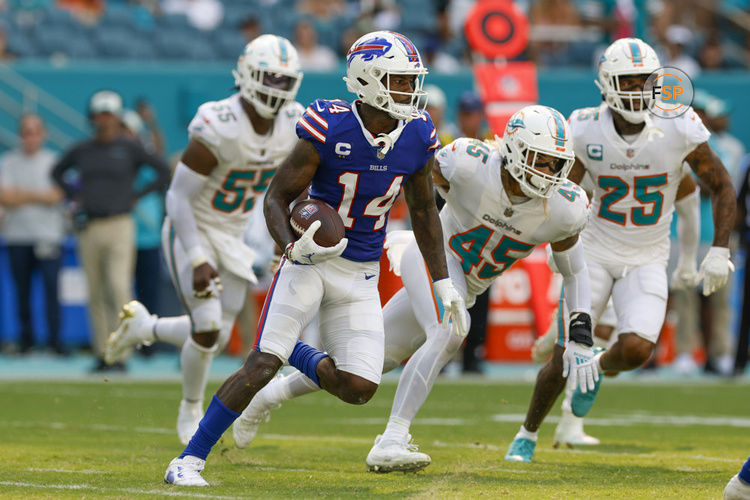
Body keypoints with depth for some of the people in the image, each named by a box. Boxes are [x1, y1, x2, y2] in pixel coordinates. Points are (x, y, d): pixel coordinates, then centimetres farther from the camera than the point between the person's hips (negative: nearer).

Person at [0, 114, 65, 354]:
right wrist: (39, 197, -9)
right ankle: (26, 337, 13)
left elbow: (56, 196, -5)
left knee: (51, 286, -11)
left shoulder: (54, 161, 6)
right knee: (22, 289, 4)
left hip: (49, 234, -1)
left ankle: (55, 339, -10)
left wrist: (22, 194, -9)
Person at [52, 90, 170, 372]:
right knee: (96, 294, 6)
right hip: (89, 229, 4)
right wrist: (74, 195, 13)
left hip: (119, 225, -4)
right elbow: (57, 173, 27)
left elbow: (164, 171, 3)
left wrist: (137, 196, 0)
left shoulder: (130, 149, 0)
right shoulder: (81, 151, 10)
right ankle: (102, 354, 11)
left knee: (119, 288, -14)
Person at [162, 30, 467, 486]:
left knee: (359, 388, -5)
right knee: (263, 363, -17)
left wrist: (444, 282, 11)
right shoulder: (330, 128, -18)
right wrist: (293, 247, -31)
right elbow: (277, 197, -11)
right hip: (312, 258, -4)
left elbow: (423, 209, 13)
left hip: (362, 276, 4)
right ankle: (189, 461, -8)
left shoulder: (417, 136, -3)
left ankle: (297, 355, 27)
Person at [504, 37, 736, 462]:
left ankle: (598, 368, 16)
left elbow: (722, 188, -4)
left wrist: (719, 252, -10)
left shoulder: (678, 128, -15)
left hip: (648, 260, 0)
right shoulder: (587, 131, -13)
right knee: (564, 360, -6)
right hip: (598, 251, 0)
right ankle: (528, 434, 20)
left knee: (636, 350, -22)